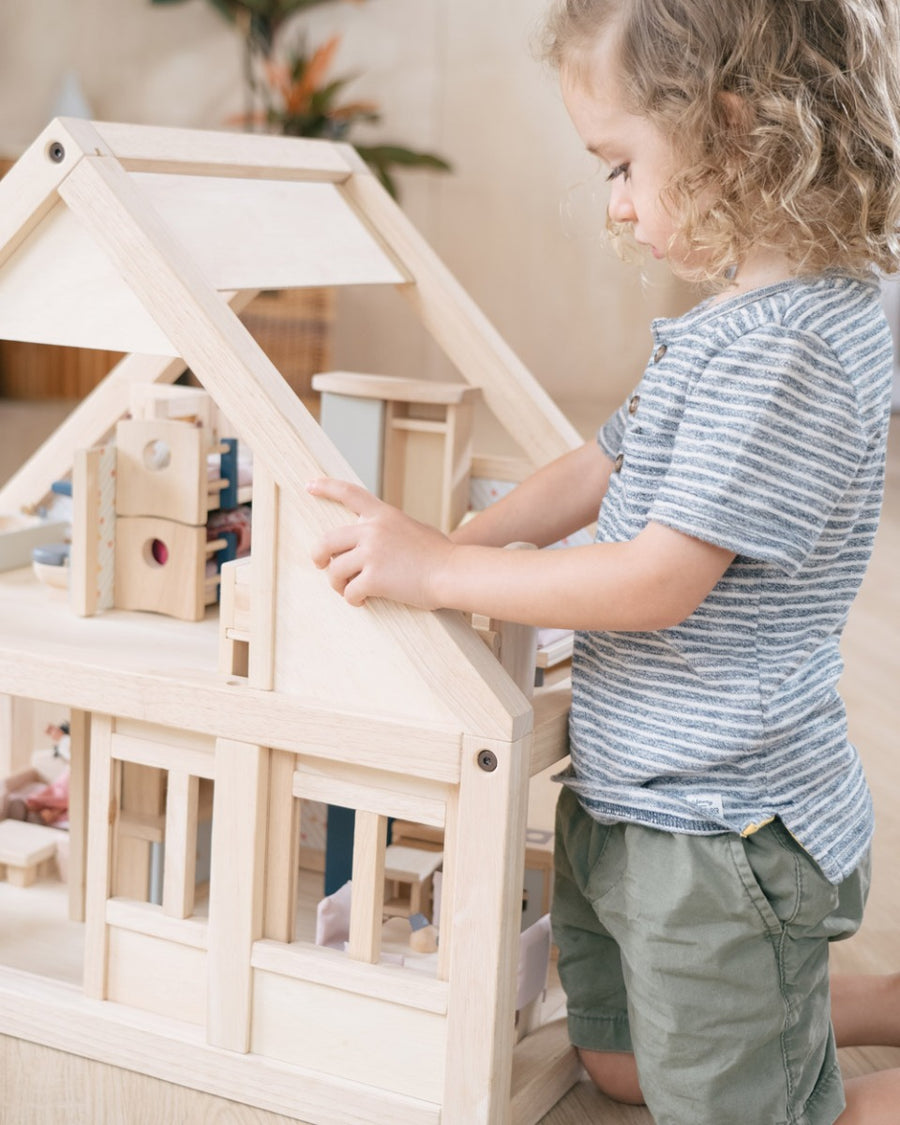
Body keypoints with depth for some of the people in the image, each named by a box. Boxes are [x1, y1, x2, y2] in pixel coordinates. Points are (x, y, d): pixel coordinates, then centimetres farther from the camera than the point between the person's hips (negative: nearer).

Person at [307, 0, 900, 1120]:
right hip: (631, 798, 10)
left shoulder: (789, 351, -25)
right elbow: (602, 468, 16)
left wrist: (436, 570, -19)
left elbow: (659, 584, -26)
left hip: (718, 832, -10)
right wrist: (445, 543, 5)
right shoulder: (729, 322, 7)